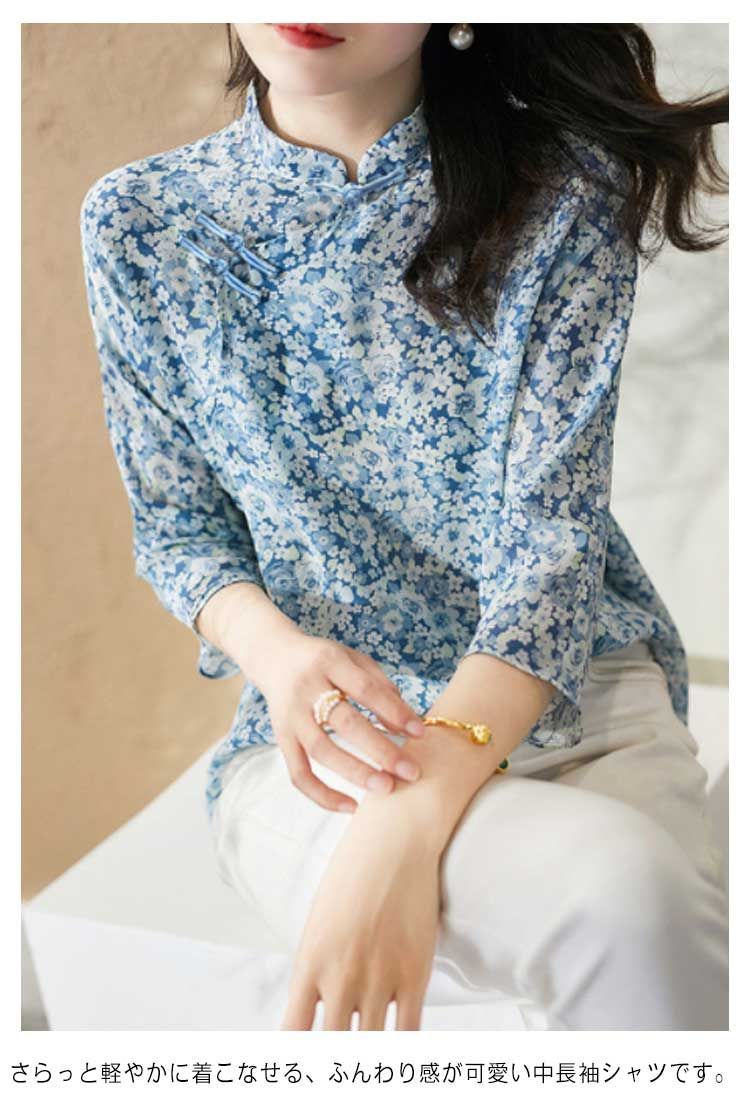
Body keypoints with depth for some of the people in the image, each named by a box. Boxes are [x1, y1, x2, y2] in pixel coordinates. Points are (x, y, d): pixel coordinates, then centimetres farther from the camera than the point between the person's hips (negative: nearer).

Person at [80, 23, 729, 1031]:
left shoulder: (561, 190, -5)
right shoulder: (140, 224, 1)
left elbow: (552, 534, -14)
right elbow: (177, 528, 6)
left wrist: (404, 825, -29)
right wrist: (273, 646, -18)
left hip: (574, 687, 1)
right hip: (318, 729, 0)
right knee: (623, 886, -31)